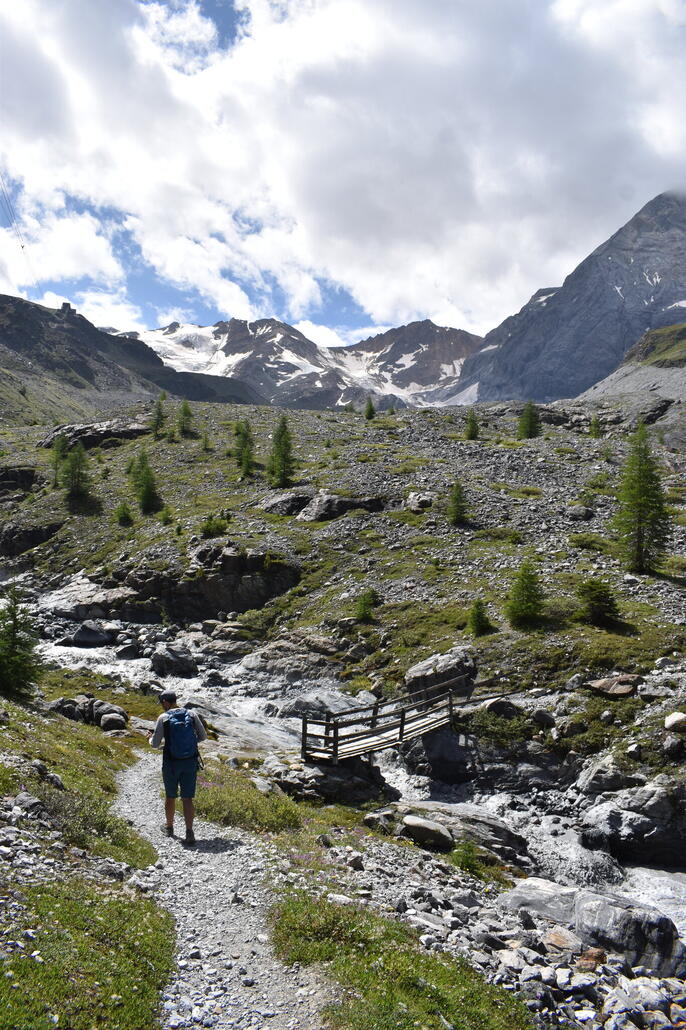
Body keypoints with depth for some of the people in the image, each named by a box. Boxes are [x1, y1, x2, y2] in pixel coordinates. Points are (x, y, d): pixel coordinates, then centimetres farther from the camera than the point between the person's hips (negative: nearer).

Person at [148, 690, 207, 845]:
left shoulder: (163, 718, -9)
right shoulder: (192, 715, -2)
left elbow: (155, 744, -4)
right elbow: (203, 736, 3)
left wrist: (151, 737, 18)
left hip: (171, 763, -2)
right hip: (190, 762, 2)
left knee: (170, 796, 18)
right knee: (187, 799, 7)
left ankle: (169, 827, 36)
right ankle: (189, 832, -4)